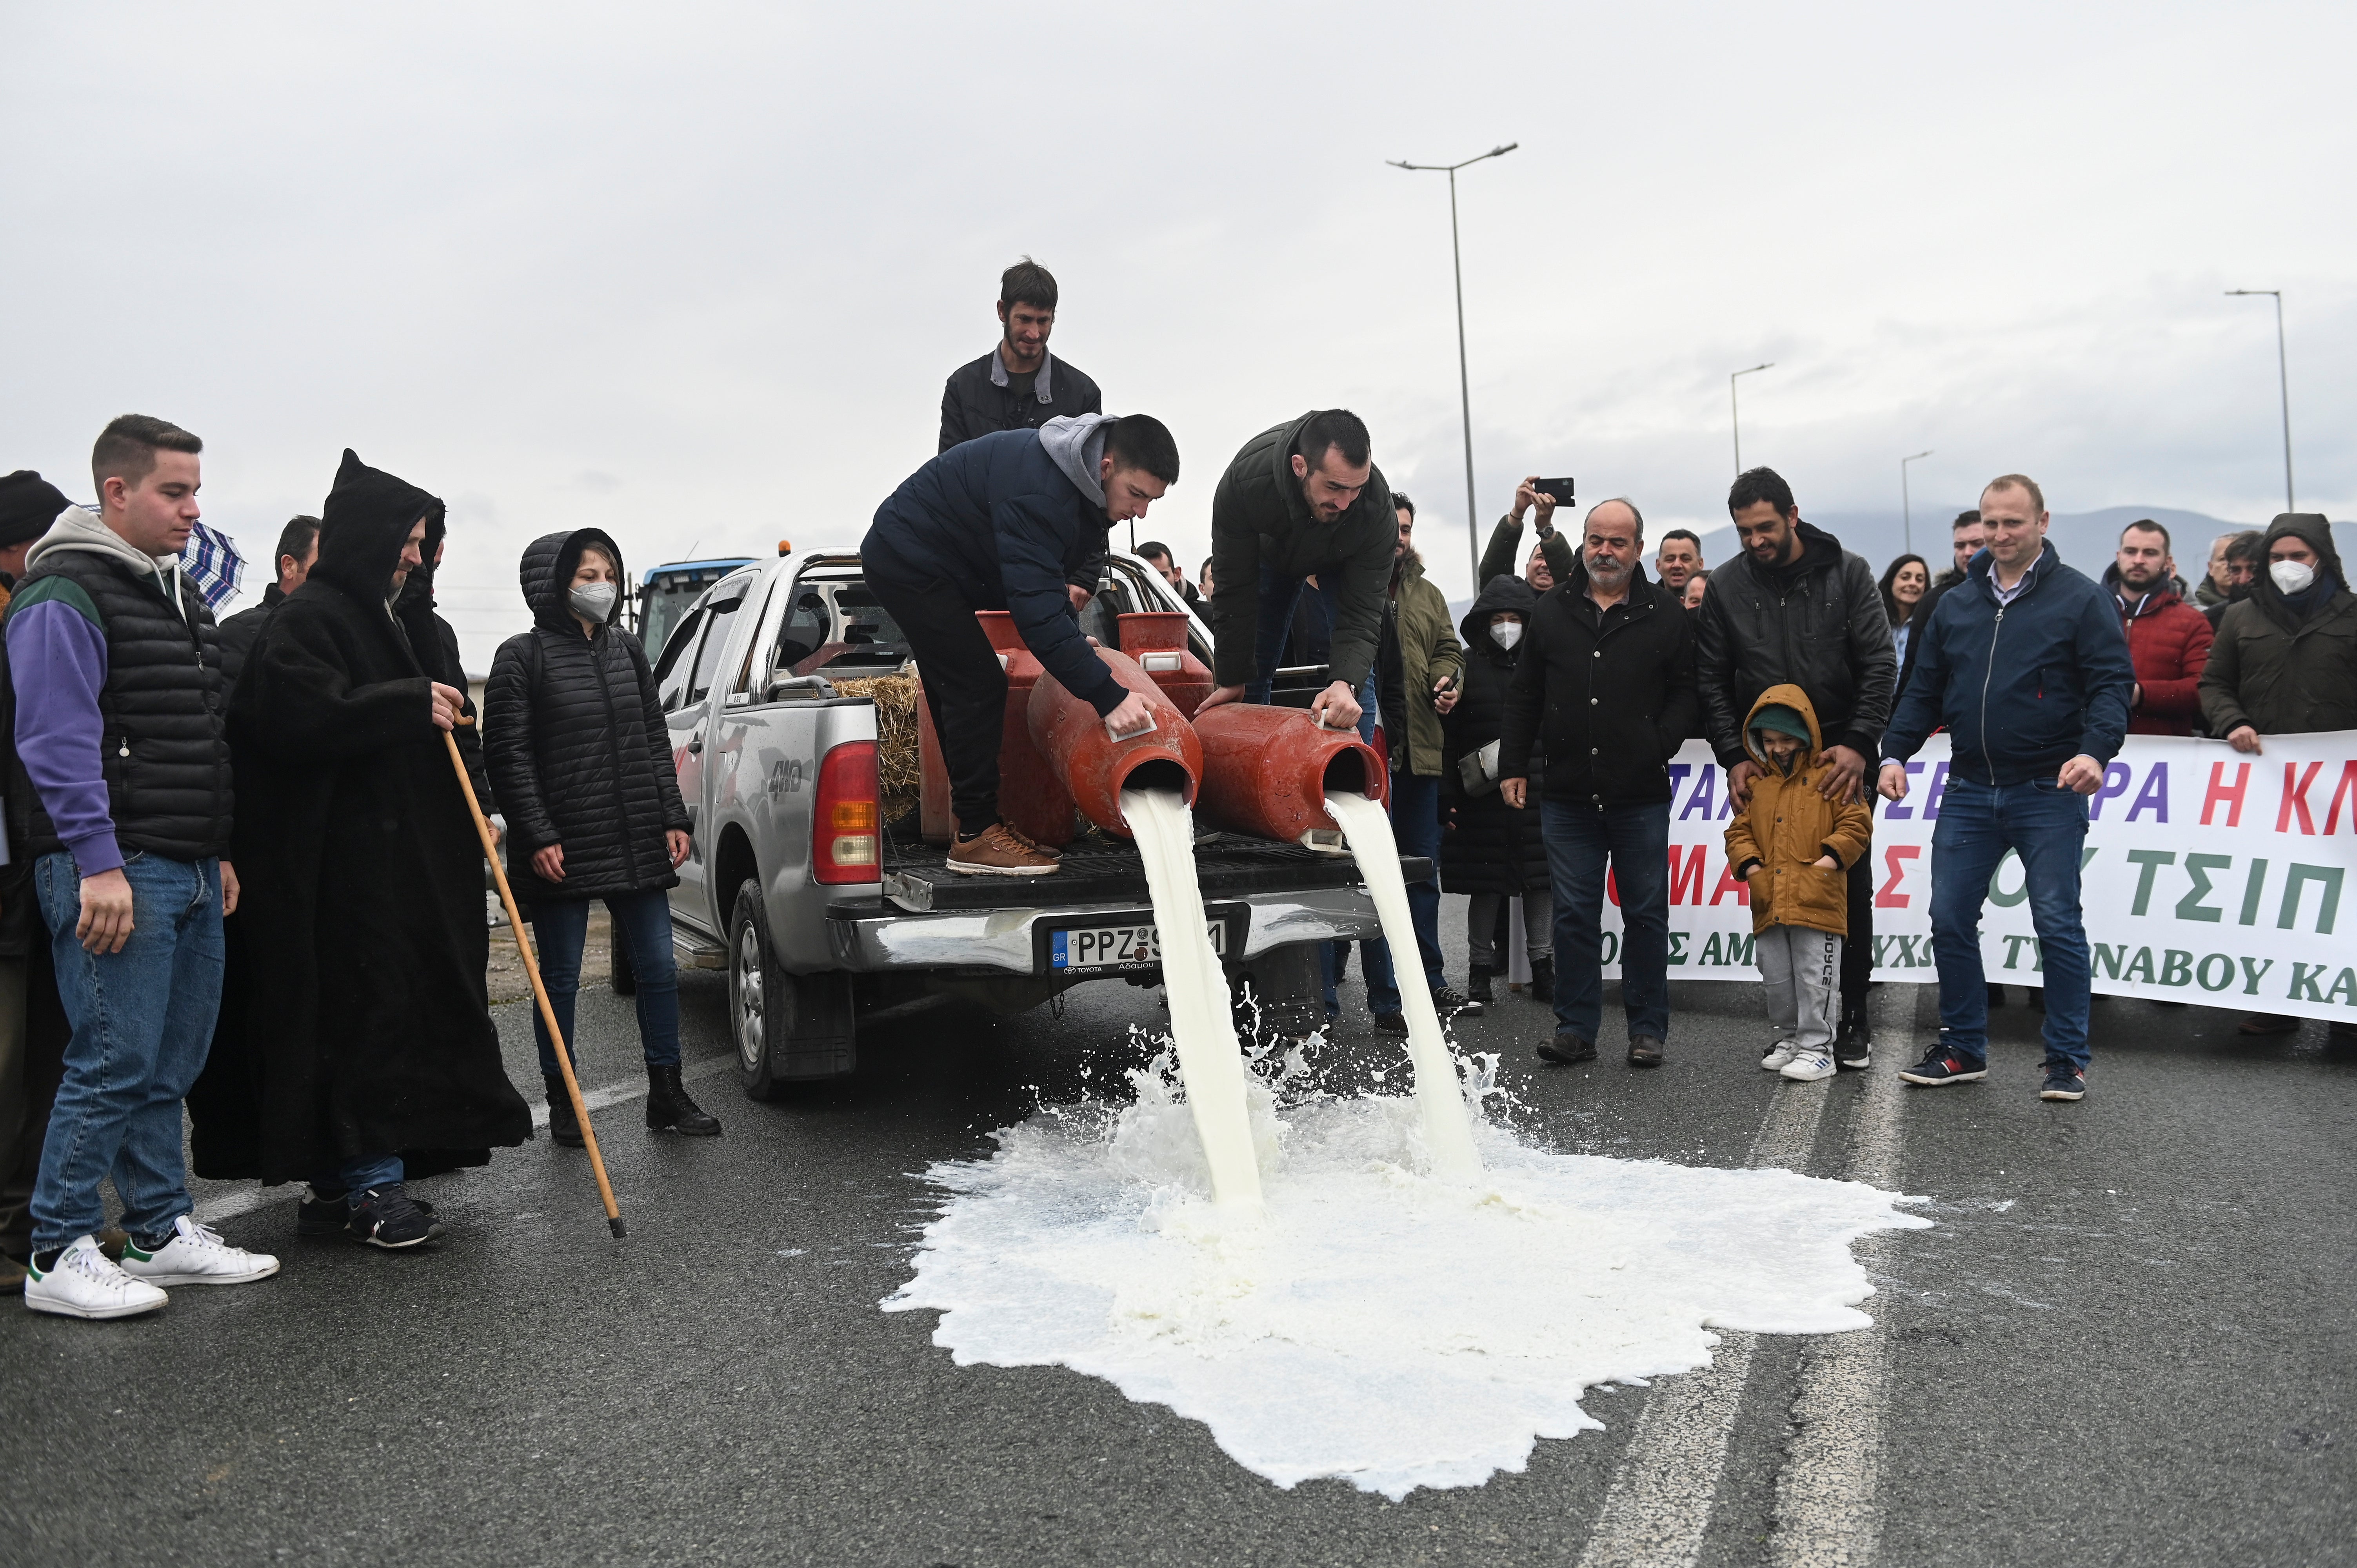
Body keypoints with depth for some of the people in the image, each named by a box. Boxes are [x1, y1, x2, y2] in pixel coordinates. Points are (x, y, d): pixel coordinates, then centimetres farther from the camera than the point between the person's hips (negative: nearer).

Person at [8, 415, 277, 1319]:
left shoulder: (179, 595, 19)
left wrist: (217, 853, 20)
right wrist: (99, 864, -21)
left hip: (190, 871, 9)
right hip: (116, 871, -9)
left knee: (171, 1064, 13)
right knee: (116, 1063, -6)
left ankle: (164, 1230, 23)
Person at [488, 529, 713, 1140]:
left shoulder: (627, 649, 11)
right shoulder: (523, 656, -4)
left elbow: (656, 739, 14)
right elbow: (507, 754, -7)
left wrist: (673, 818, 6)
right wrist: (539, 838, -13)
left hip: (637, 844, 5)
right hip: (563, 849, -4)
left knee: (658, 968, 6)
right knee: (561, 978, 6)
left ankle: (667, 1095, 18)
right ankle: (562, 1104, 19)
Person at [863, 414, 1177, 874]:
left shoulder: (1075, 478, -2)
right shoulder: (1039, 492, -33)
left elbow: (1040, 582, 12)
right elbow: (1036, 608, -39)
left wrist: (1072, 643, 2)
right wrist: (1107, 696, -42)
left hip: (912, 560, 10)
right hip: (909, 563, -10)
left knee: (961, 696, 12)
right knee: (979, 688, -14)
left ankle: (976, 819, 19)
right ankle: (976, 837, -9)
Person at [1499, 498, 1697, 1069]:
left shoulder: (1665, 615, 3)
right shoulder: (1553, 611, 8)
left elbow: (1687, 693, 4)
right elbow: (1524, 696, 12)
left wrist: (1659, 747, -11)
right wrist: (1513, 765, 6)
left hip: (1641, 797, -1)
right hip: (1567, 794, 2)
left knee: (1646, 914, 6)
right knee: (1574, 914, 5)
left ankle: (1647, 1029, 16)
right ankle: (1576, 1028, 13)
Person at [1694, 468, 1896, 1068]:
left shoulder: (1847, 573, -2)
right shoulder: (1726, 586, 2)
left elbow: (1880, 664, -5)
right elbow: (1712, 681, 3)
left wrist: (1858, 745, -15)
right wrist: (1734, 757, -7)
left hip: (1840, 755, -1)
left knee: (1850, 888, 4)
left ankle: (1853, 1018, 13)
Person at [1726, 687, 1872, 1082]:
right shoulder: (1756, 784, 13)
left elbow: (1857, 823, -3)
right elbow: (1739, 831, 14)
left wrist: (1832, 857, -14)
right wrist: (1750, 865, -1)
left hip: (1816, 899, -5)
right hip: (1769, 902, 5)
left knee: (1815, 974, -3)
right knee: (1777, 977, 12)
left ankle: (1817, 1047, 6)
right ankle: (1790, 1037, 27)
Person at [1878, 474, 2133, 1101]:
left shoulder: (2079, 599, -2)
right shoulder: (1956, 606, 12)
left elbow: (2112, 683, -7)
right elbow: (1924, 690, 15)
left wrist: (2095, 750, -24)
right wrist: (1895, 752, 2)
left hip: (2049, 792, -4)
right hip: (1969, 792, 5)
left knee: (2057, 925, 0)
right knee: (1950, 920, 5)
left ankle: (2067, 1060, 12)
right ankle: (1964, 1049, 19)